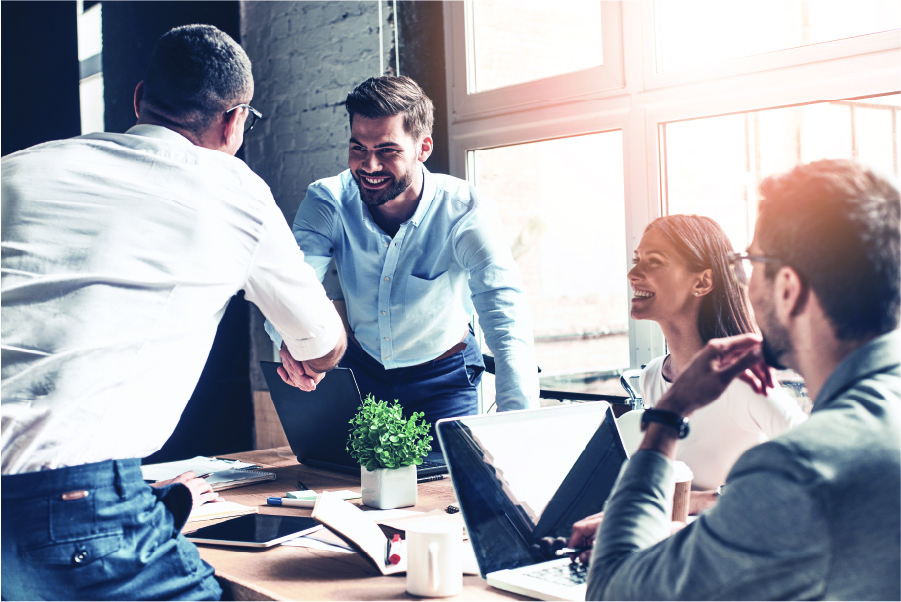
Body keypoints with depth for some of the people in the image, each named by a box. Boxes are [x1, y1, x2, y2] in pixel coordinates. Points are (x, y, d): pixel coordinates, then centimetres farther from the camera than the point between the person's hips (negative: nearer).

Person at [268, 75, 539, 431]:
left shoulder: (464, 211, -25)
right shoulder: (328, 201, -16)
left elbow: (506, 320, -35)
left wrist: (520, 428, -50)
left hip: (443, 378, -2)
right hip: (360, 369, 3)